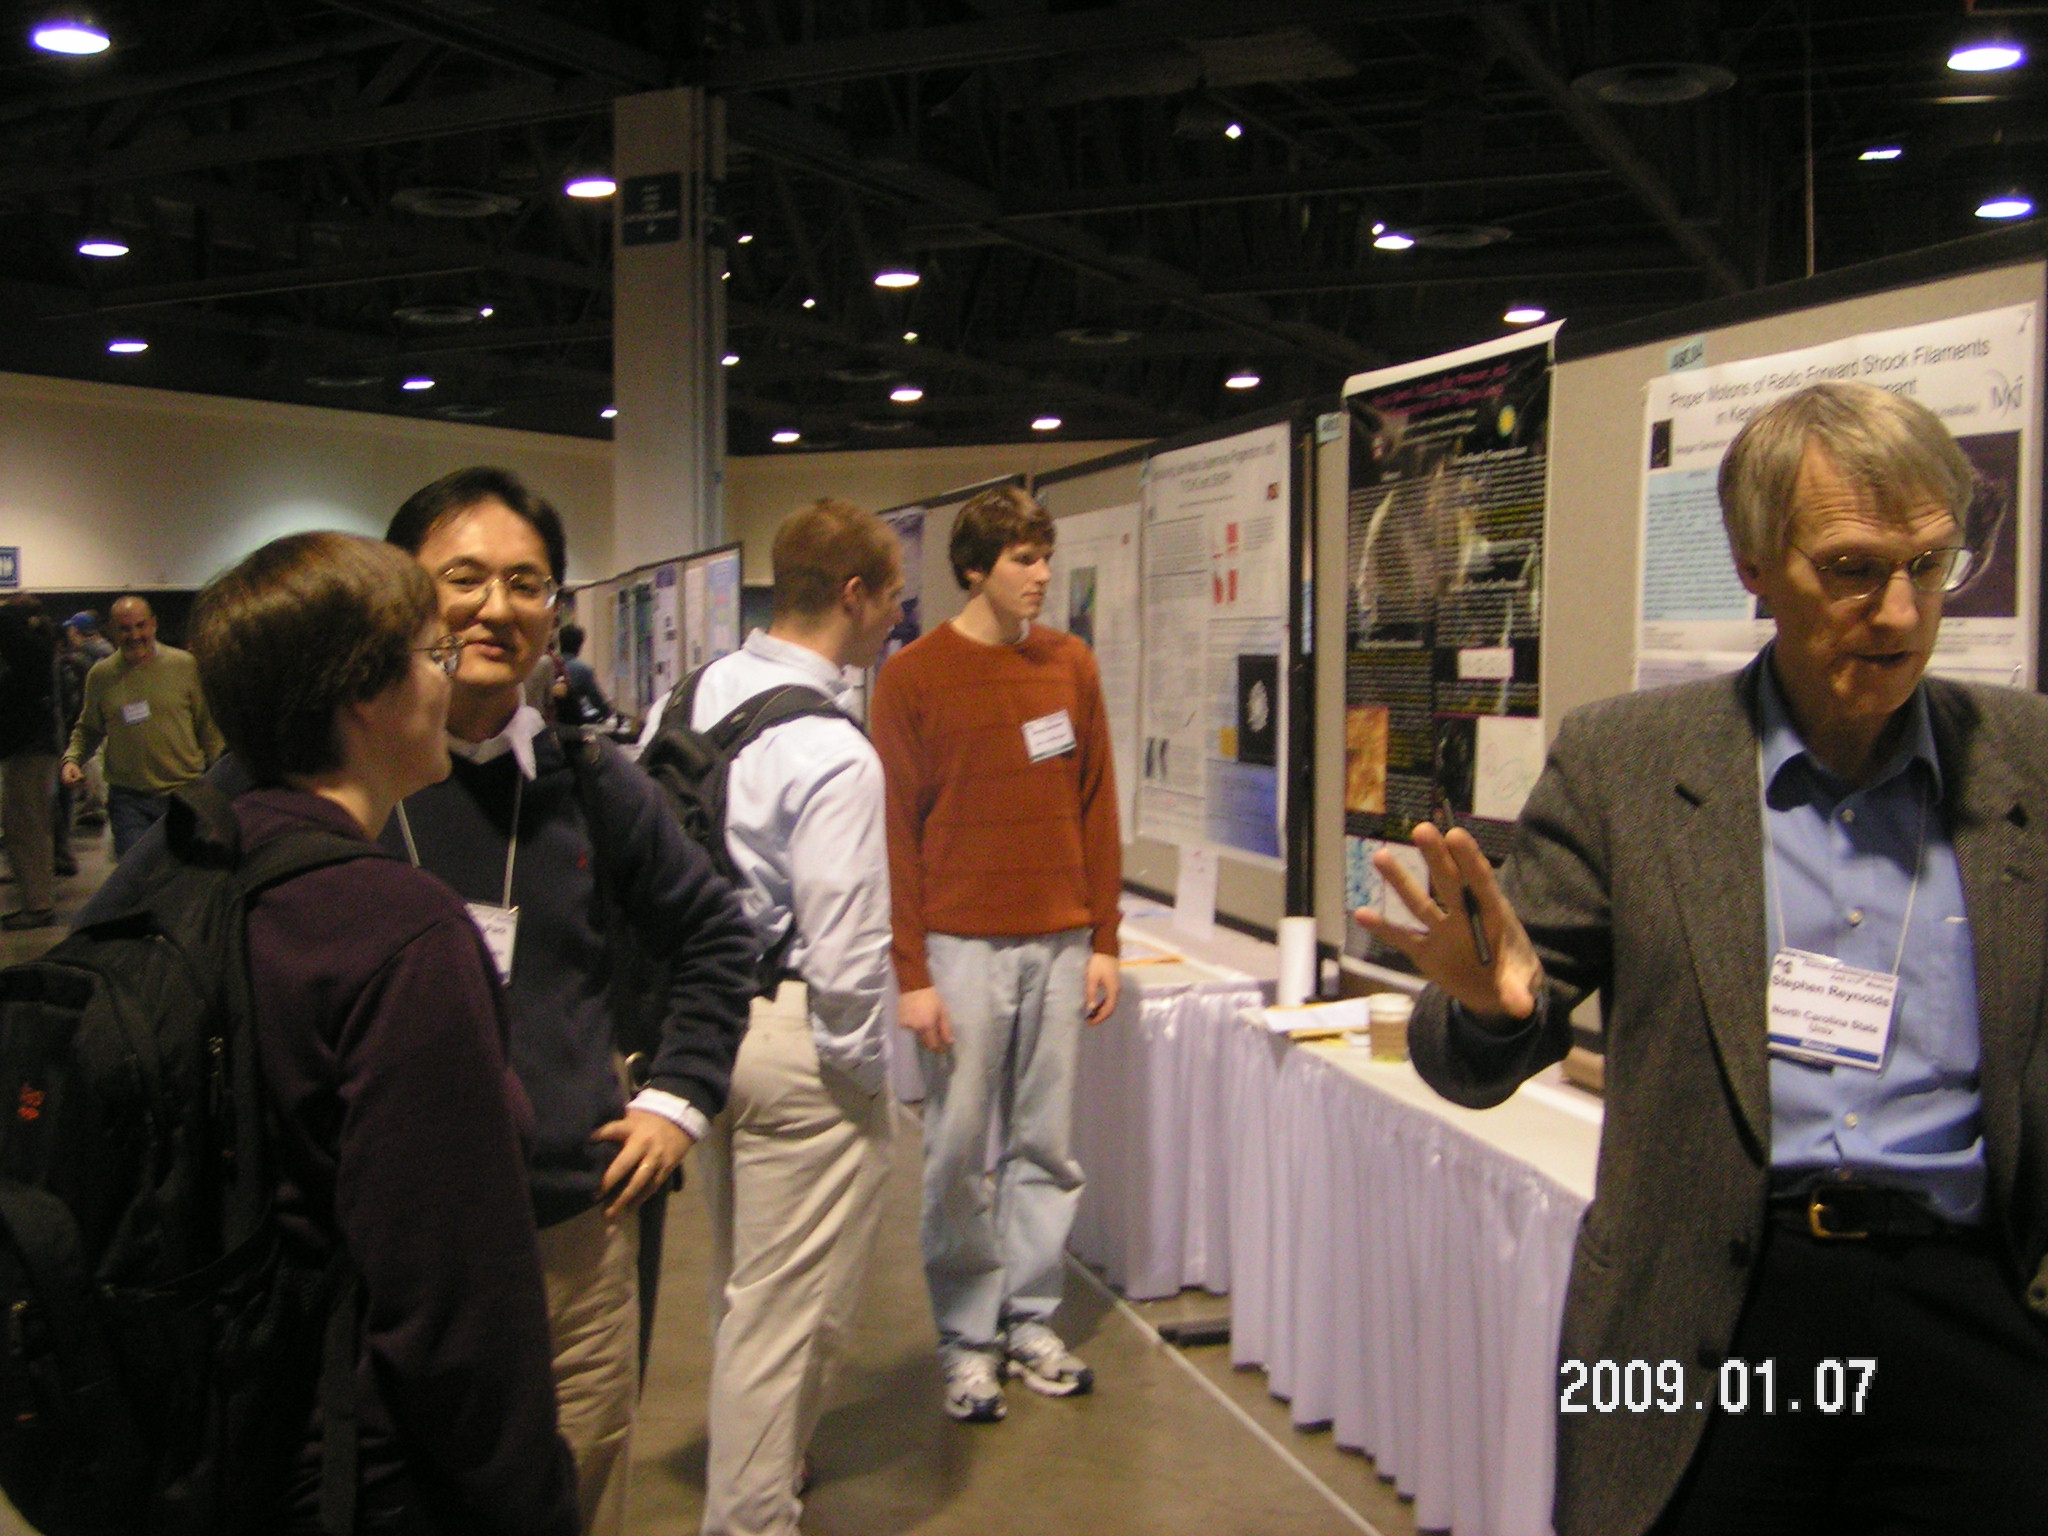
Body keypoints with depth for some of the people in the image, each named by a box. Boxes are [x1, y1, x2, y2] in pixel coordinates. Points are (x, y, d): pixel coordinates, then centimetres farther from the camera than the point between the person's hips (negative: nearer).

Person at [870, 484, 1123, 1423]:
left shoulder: (1070, 665, 9)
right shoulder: (913, 676, -3)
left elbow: (1097, 809, 11)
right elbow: (896, 833, -5)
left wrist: (1103, 941, 7)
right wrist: (911, 973, -9)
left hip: (1060, 942, 4)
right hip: (963, 946, -3)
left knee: (1045, 1148, 9)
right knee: (958, 1154, 3)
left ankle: (1029, 1323, 23)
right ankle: (967, 1342, 17)